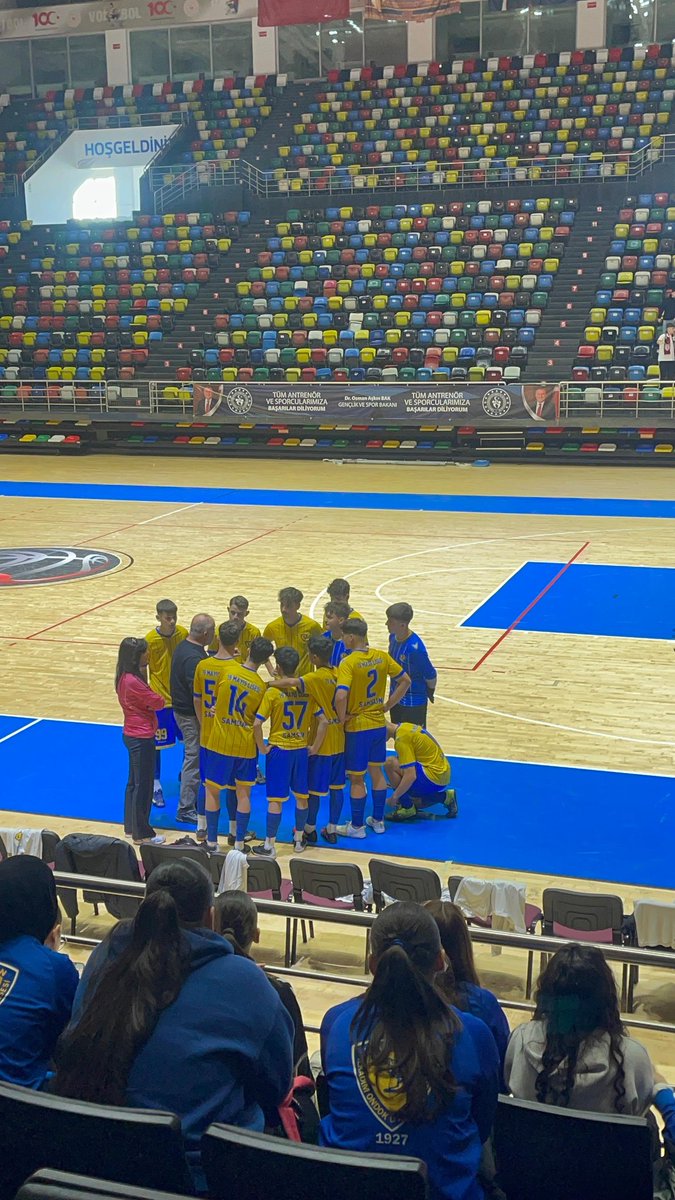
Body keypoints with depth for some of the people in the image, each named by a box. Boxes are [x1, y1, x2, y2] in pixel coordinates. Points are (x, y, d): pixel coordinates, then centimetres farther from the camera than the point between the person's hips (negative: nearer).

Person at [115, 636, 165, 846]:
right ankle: (142, 833, 11)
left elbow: (146, 699, 5)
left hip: (132, 735, 10)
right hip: (141, 738, -10)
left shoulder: (125, 678, 5)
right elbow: (159, 703, -18)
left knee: (134, 782, 19)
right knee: (143, 785, 1)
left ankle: (131, 826, 31)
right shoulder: (133, 682, -25)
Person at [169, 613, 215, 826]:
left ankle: (193, 799, 34)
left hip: (182, 709, 10)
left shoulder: (184, 646, 4)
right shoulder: (193, 657, -28)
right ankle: (185, 809, 8)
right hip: (191, 715, -10)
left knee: (194, 757, 21)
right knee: (194, 759, 0)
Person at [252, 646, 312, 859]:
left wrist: (262, 748, -6)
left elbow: (257, 724, -18)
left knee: (275, 799, 0)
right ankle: (299, 840, 27)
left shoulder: (273, 692, -14)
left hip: (279, 749, -4)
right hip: (301, 749, 4)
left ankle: (269, 846, 5)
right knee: (301, 796, 15)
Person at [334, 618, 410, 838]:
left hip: (357, 728, -6)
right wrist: (387, 705, 7)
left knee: (356, 778, 7)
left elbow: (340, 696, -32)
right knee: (377, 771, 20)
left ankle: (357, 826, 19)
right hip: (379, 725, 6)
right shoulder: (382, 657, -2)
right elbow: (405, 681, 4)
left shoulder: (348, 663, -21)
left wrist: (341, 718, -15)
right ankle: (378, 820, 31)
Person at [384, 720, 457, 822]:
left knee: (389, 763, -18)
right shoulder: (405, 726, 10)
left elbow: (411, 776, -26)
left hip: (434, 778, -10)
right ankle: (445, 797, 16)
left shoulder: (402, 738, -19)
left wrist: (395, 796, -16)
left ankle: (408, 809, -7)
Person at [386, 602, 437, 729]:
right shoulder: (393, 637, -5)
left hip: (414, 702, -8)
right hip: (396, 698, 8)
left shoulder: (415, 647, -31)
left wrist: (429, 692, -2)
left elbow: (430, 675, -20)